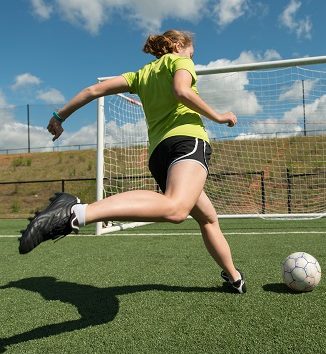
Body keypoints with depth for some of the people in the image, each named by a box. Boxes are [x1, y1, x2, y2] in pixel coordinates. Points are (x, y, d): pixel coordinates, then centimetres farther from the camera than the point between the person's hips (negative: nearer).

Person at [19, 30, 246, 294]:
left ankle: (234, 278, 32)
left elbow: (95, 89, 22)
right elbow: (182, 91, -9)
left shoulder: (142, 74, 30)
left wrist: (60, 116, 29)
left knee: (209, 219, 22)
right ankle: (76, 212, -50)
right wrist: (218, 117, 3)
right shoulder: (179, 60, 15)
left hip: (158, 152, 8)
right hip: (187, 138, -8)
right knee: (176, 208, -36)